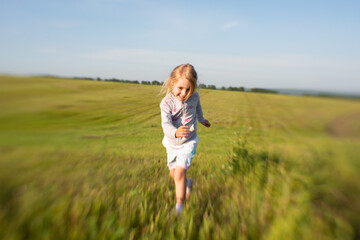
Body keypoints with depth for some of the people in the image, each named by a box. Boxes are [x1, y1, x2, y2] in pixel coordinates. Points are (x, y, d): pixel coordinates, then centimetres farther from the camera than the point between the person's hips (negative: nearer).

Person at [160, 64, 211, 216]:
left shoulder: (194, 96, -14)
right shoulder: (166, 103, -23)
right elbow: (166, 124, -33)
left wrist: (202, 119, 30)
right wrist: (175, 132, -56)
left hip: (189, 142, -1)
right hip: (172, 143, 2)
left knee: (180, 171, -16)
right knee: (173, 173, 17)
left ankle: (180, 203, 3)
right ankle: (187, 183, 51)